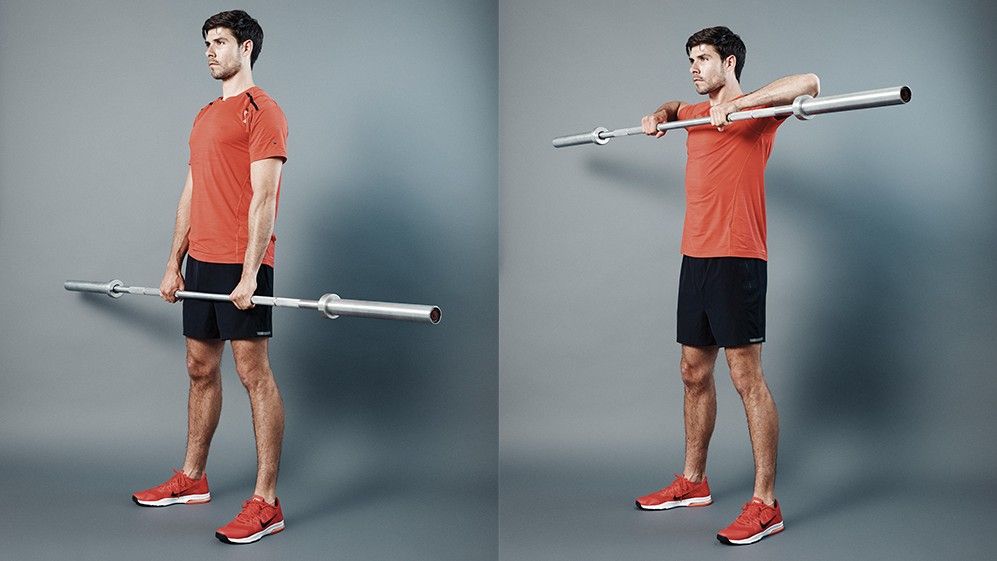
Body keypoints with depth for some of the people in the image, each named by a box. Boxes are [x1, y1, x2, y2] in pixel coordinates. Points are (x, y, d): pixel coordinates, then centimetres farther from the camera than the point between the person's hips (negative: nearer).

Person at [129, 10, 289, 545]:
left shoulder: (261, 111, -8)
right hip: (200, 261, 9)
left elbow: (263, 199, -15)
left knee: (253, 372, -7)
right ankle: (192, 480, 29)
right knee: (201, 369, 15)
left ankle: (266, 503, -4)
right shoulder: (205, 116, 20)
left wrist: (249, 273, -21)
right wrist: (174, 263, 17)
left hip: (240, 264, -9)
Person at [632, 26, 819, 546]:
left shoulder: (755, 112, -5)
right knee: (694, 374, 14)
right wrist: (659, 115, 21)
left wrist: (734, 105, -27)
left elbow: (809, 82, -23)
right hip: (695, 258, 8)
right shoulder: (696, 113, 18)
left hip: (737, 260, -8)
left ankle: (765, 505, -3)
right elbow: (676, 106, 42)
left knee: (747, 378, -8)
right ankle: (693, 482, 28)